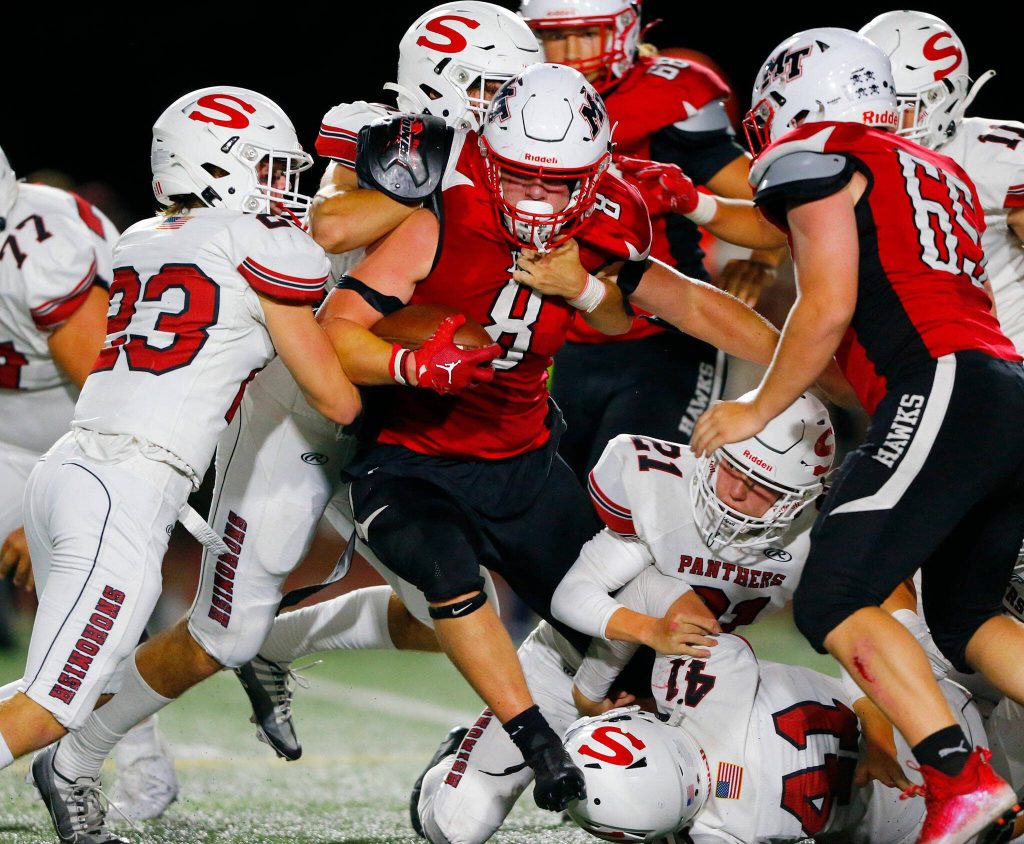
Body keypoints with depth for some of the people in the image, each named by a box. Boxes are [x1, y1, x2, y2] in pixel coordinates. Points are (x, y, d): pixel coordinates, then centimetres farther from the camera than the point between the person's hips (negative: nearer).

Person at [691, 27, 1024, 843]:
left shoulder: (822, 162, 4)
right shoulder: (940, 173, 28)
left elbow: (830, 307, -4)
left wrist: (758, 409, 8)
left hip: (944, 394, -9)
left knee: (832, 603, -8)